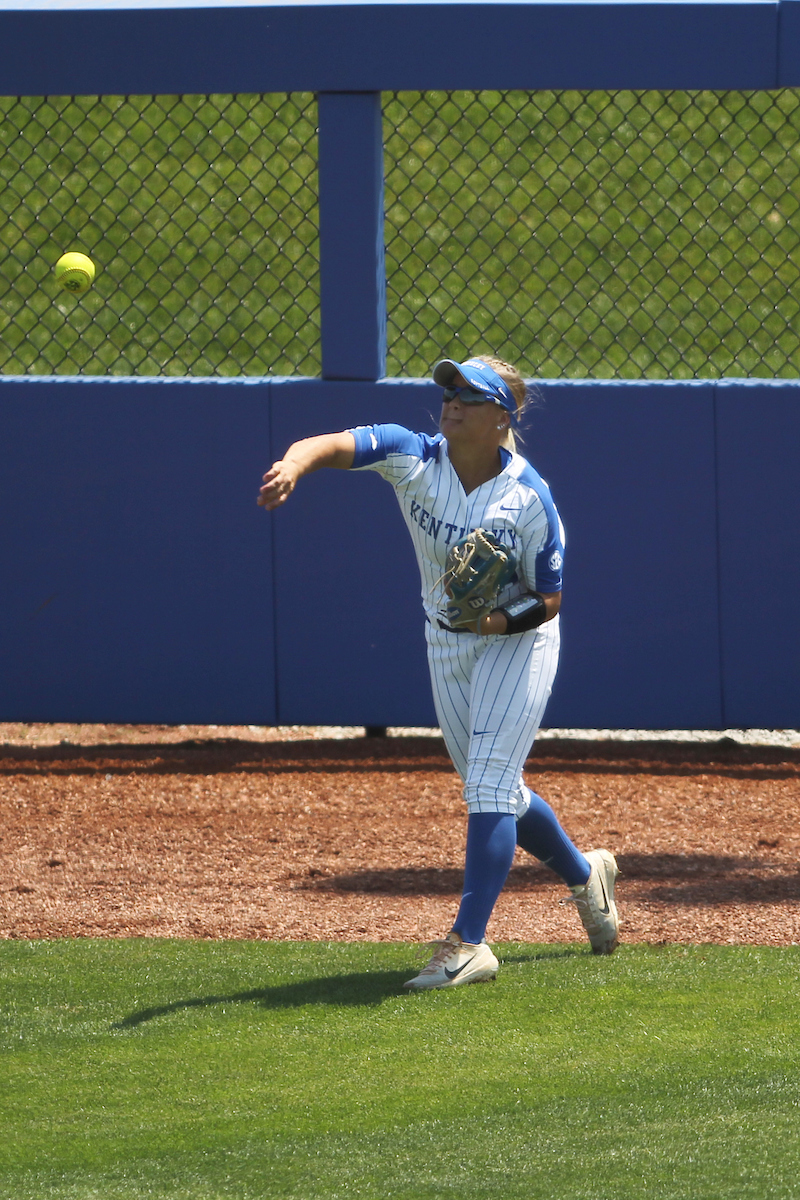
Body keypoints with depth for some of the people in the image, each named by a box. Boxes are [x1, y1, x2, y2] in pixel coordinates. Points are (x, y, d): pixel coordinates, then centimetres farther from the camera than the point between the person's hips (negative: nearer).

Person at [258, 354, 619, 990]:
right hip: (447, 645, 5)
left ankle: (468, 942, -19)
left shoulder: (530, 499, -21)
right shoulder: (414, 457, -15)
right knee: (494, 792, 17)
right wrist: (295, 464, -54)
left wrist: (502, 618, -33)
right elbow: (332, 445, -31)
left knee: (489, 784, -16)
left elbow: (549, 601, -13)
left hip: (518, 640, -5)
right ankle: (585, 875, 42)